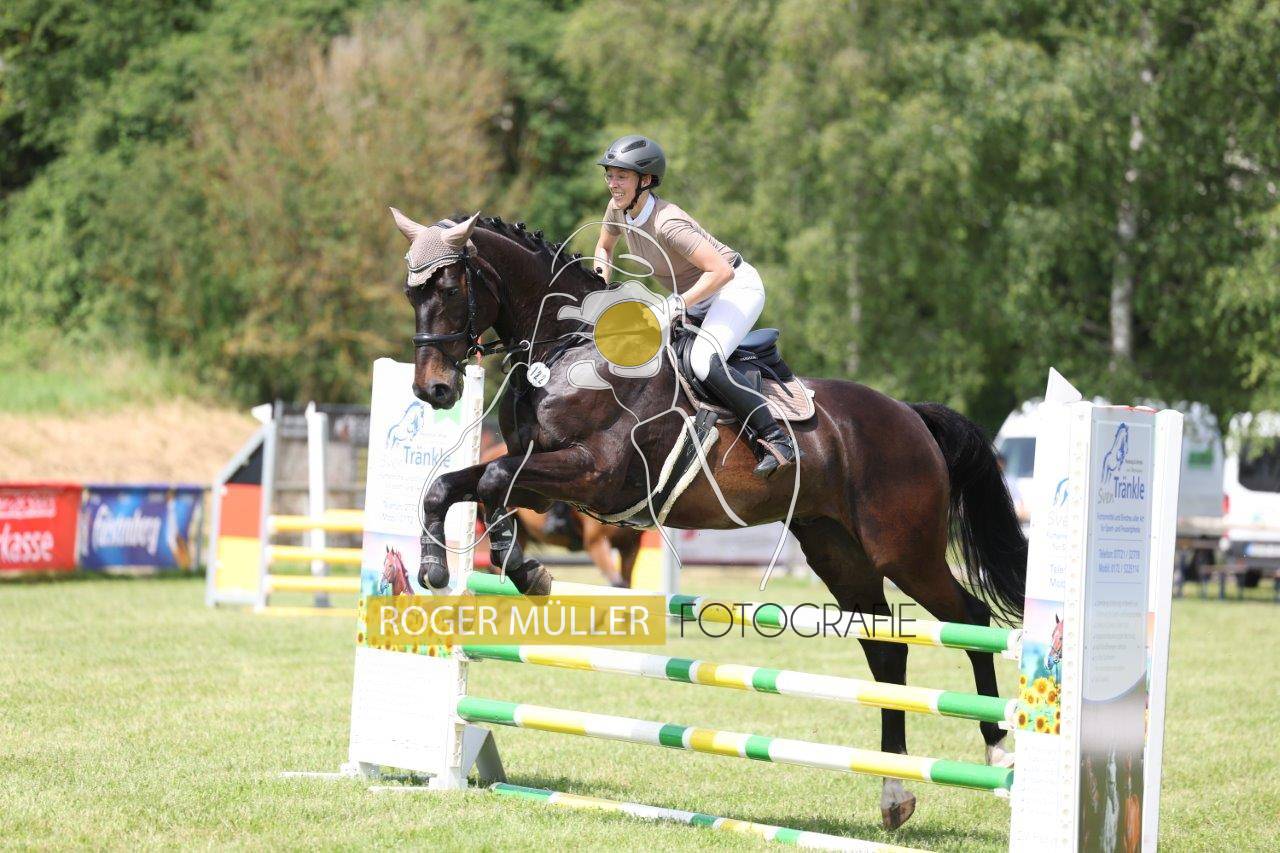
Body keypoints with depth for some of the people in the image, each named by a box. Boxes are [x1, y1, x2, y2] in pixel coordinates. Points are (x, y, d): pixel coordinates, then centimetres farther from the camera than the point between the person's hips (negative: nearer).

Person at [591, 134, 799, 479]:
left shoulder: (667, 223, -30)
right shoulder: (618, 209, -6)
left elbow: (721, 271, -34)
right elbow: (604, 248, 16)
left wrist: (678, 305, -33)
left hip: (737, 287, -9)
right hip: (699, 299, 9)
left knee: (704, 362, -31)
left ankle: (776, 441, -26)